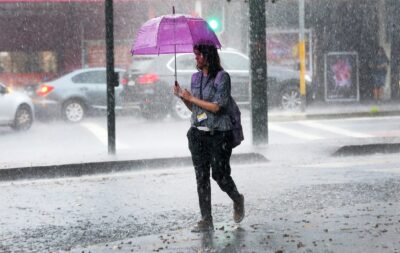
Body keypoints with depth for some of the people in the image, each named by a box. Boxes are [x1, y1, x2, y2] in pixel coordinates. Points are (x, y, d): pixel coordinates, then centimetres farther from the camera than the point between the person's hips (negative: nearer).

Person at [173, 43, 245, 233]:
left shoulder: (222, 77, -9)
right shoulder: (196, 77, 12)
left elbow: (216, 106, -17)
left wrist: (191, 98, -11)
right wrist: (182, 96, 1)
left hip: (219, 133, -6)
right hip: (198, 132, 6)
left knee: (220, 174, -2)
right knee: (201, 176, 1)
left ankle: (237, 200, 28)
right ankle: (206, 220, 3)